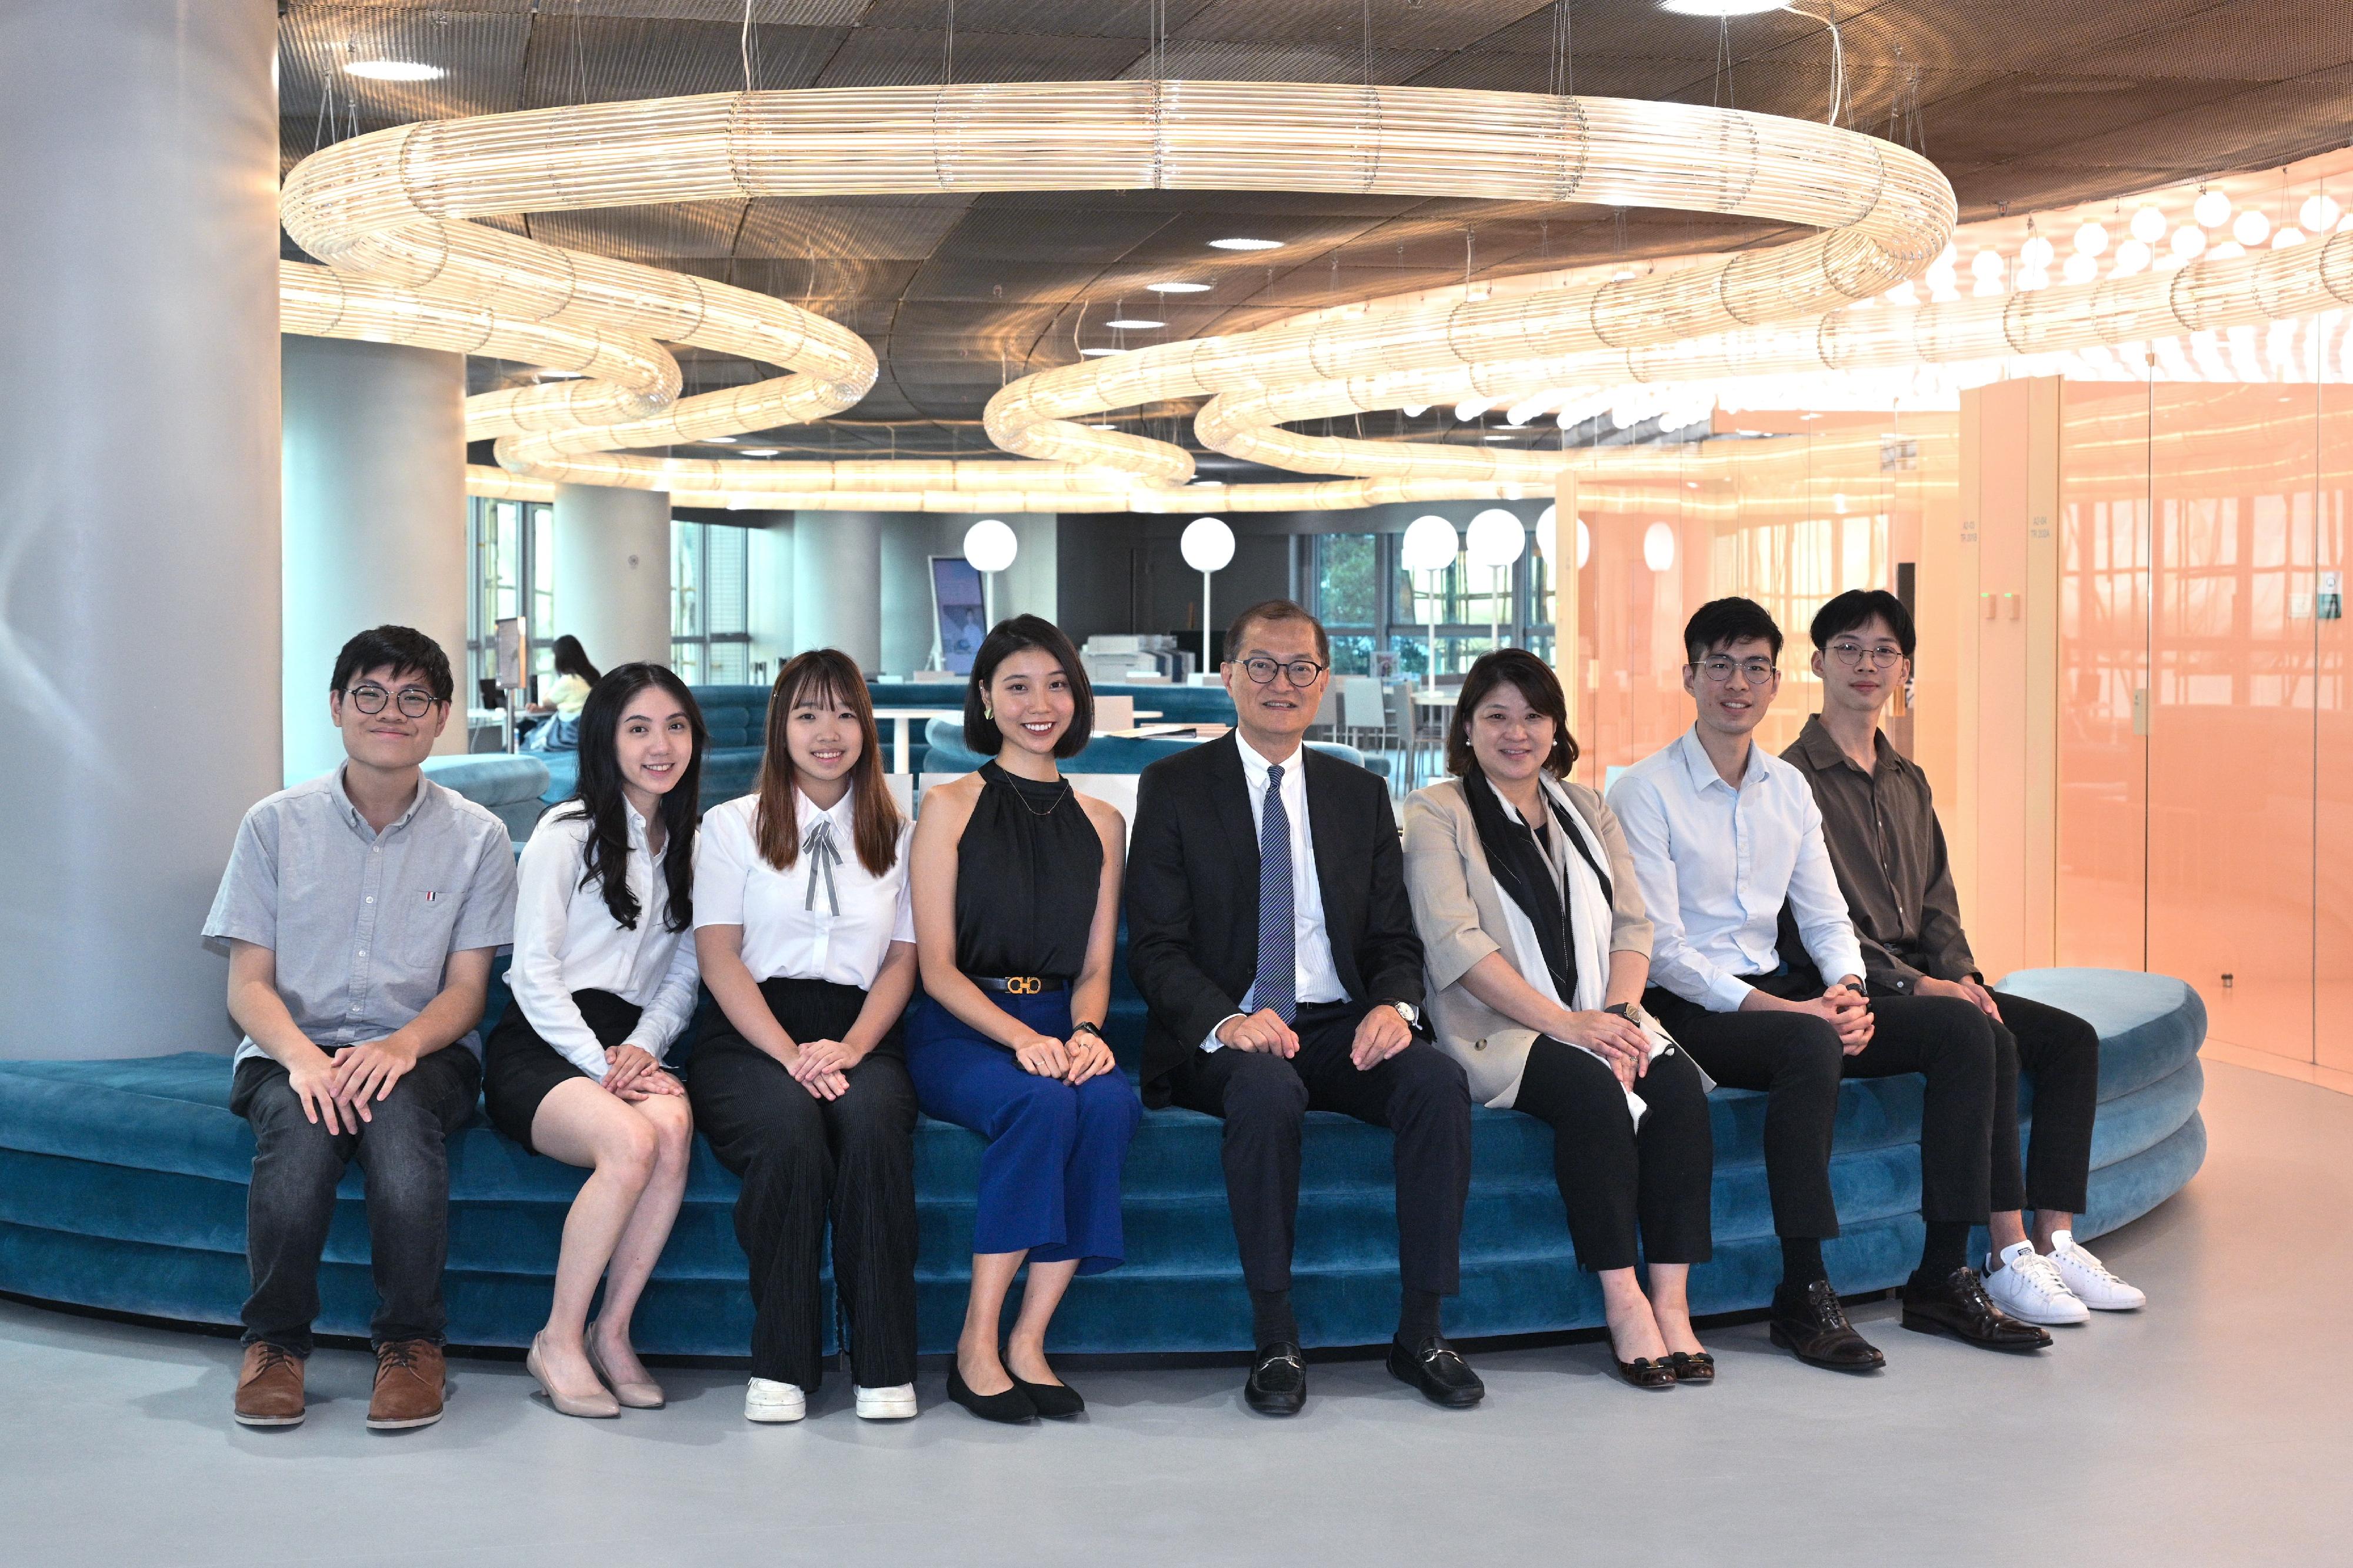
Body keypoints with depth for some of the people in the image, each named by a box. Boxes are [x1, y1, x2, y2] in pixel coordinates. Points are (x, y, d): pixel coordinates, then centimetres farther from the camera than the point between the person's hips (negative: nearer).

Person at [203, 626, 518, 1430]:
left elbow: (466, 990, 1)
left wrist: (400, 1046, -21)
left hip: (421, 1053, 0)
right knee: (302, 1121, -34)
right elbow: (249, 981, 1)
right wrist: (302, 1056, -20)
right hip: (292, 1048, 0)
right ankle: (275, 1340, -16)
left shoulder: (476, 836, 5)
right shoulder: (276, 824, 5)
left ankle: (410, 1342, -21)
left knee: (394, 1105, -35)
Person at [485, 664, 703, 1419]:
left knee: (673, 1123, -32)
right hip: (540, 1047, -4)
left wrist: (642, 1049, -5)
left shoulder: (686, 845, 18)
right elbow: (534, 972, -5)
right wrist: (599, 1065, -16)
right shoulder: (567, 832, 1)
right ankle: (559, 1341, -19)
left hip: (630, 1049, 4)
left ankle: (612, 1332, -21)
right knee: (630, 1140, -34)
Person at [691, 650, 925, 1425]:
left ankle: (884, 1366, -29)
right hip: (751, 1037, -1)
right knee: (789, 1127, -35)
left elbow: (902, 961, 11)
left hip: (859, 1036, 1)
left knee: (872, 1120, -34)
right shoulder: (734, 824, 14)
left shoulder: (896, 835, 19)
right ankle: (781, 1364, -26)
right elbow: (719, 956, 3)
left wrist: (851, 1049, -9)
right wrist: (790, 1053, -13)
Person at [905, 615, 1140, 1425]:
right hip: (957, 1031, -3)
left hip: (1057, 1031, 3)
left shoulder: (1100, 823, 16)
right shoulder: (950, 806, 4)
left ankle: (1028, 1342, -27)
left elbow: (1095, 968, 13)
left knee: (1111, 1102, -31)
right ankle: (976, 1346, -26)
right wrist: (1020, 1037, -19)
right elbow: (936, 967, -2)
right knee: (1040, 1104, -35)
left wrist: (1085, 1032, -11)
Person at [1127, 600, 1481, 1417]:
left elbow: (1395, 939, 12)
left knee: (1439, 1078, -27)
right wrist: (1224, 1021, -24)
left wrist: (1394, 1005, -12)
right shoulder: (1174, 787, 4)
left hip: (1339, 1030, 4)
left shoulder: (1360, 794, 15)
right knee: (1267, 1090, -37)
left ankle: (1420, 1331, -18)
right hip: (1223, 1037, -3)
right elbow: (1155, 947, -4)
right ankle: (1274, 1342, -25)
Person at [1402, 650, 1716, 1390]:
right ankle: (1623, 1301, -26)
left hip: (1601, 1021, 5)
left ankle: (1672, 1300, -25)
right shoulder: (1438, 813, 2)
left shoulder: (1586, 810, 19)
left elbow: (1632, 923, 12)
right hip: (1499, 1032, -5)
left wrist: (1621, 1012, -9)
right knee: (1591, 1088, -33)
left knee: (1677, 1081, -25)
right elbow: (1455, 941, -10)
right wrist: (1563, 1023, -18)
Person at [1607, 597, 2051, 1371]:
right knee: (1810, 1046, -37)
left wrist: (1847, 989, -8)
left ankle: (1943, 1278, -8)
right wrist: (1780, 1009, -22)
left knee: (1961, 1026, -10)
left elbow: (1825, 916, 15)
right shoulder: (1645, 791, -6)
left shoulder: (1788, 787, 15)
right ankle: (1803, 1297, -29)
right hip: (1687, 1008, -7)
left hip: (1779, 993, 7)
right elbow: (1659, 948, -13)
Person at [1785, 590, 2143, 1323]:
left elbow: (1937, 899, 18)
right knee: (1987, 1042, -29)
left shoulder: (1908, 782, 20)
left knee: (2071, 1036, -8)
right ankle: (2008, 1259, -26)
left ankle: (2054, 1242, -9)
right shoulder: (1794, 777, -6)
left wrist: (1961, 975, -2)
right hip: (1848, 988, -8)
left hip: (1922, 979, 8)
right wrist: (1913, 983, -19)